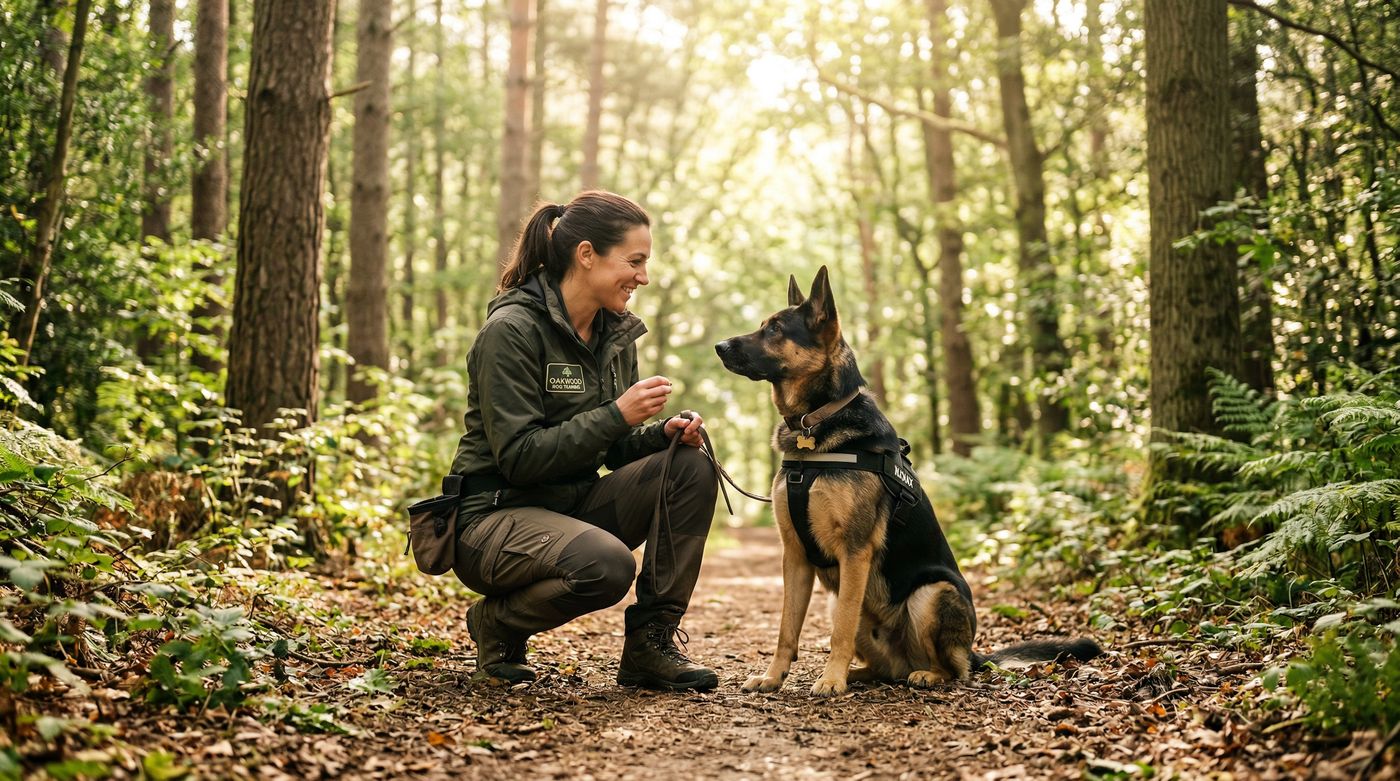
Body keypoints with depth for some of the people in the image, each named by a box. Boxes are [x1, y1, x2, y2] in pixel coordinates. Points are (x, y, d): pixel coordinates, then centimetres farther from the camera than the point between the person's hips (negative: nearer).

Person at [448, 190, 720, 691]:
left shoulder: (615, 334, 7)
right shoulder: (511, 329, -17)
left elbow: (617, 448, 11)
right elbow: (518, 456, -22)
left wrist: (664, 432, -11)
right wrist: (616, 414, -25)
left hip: (573, 507, 8)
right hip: (496, 515, -7)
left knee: (691, 467, -13)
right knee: (606, 564, -36)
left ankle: (651, 642, -7)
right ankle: (497, 622, -3)